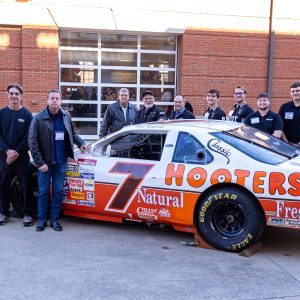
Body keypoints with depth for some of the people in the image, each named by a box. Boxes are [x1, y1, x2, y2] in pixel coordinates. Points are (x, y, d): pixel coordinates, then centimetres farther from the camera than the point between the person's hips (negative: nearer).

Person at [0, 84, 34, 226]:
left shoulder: (27, 114, -1)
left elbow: (28, 137, -5)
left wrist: (17, 153, -12)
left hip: (22, 156, -2)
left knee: (26, 186, 1)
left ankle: (28, 213, 12)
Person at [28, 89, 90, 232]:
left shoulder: (66, 116, 3)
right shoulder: (38, 118, -10)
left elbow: (72, 133, 18)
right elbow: (32, 142, -11)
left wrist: (81, 143, 2)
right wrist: (40, 162, -15)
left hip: (61, 162, 3)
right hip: (45, 162, -3)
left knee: (59, 191, 8)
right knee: (43, 191, 6)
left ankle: (54, 220, 21)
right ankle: (42, 220, 20)